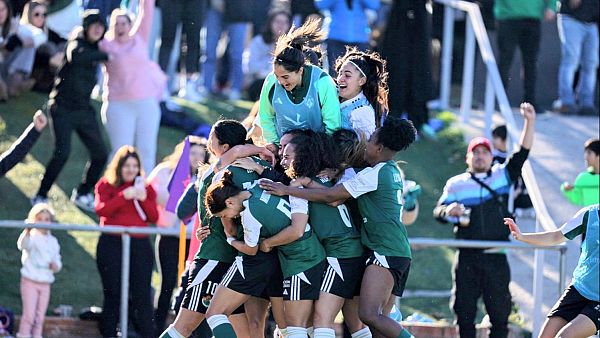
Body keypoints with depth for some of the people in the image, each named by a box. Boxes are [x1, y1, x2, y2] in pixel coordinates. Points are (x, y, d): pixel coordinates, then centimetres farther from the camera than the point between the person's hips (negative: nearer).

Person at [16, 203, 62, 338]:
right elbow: (23, 245, -33)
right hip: (30, 281, -5)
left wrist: (56, 266, -7)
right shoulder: (32, 237, -10)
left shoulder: (53, 241, 9)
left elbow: (57, 260, 18)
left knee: (40, 316, 10)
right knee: (29, 314, -9)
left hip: (45, 283, 5)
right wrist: (27, 231, -54)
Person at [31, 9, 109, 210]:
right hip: (63, 108, -7)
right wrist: (105, 56, -31)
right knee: (62, 152, -18)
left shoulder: (95, 48, 10)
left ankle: (82, 194, 23)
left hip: (84, 110, 7)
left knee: (100, 154, 4)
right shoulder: (77, 43, -11)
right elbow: (76, 56, -34)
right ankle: (41, 197, -6)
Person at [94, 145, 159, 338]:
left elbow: (154, 218, 4)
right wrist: (124, 197, -19)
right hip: (112, 244, -1)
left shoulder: (146, 188, 12)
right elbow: (100, 209, -10)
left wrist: (144, 199, -12)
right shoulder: (105, 185, 6)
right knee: (112, 293, 5)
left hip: (140, 245, 1)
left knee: (142, 294, -4)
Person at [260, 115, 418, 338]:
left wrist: (286, 190, -7)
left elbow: (330, 196, -10)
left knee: (369, 314, -19)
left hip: (385, 251, -10)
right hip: (401, 253, 10)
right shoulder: (393, 172, 17)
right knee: (379, 319, 5)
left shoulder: (374, 174, -10)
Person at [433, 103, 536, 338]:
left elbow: (522, 153, 2)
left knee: (500, 309, 1)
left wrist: (529, 122, -9)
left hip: (496, 257, 0)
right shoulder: (456, 184, 11)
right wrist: (449, 210, -16)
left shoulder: (503, 175, 11)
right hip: (467, 257, 0)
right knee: (464, 309, 1)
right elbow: (438, 212, 9)